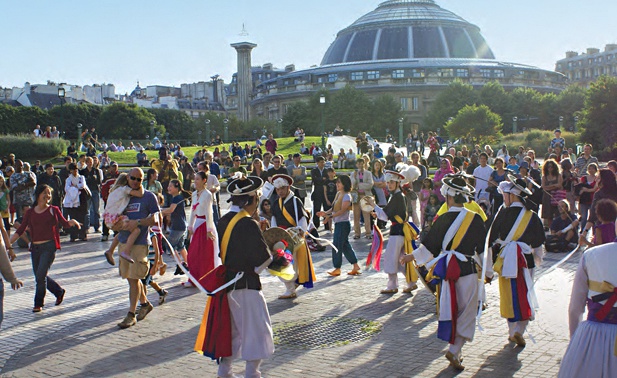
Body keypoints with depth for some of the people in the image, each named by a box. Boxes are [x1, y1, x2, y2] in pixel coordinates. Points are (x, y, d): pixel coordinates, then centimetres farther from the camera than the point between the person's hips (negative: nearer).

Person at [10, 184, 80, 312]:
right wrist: (8, 243, -3)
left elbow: (64, 223, 7)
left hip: (49, 246, -4)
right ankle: (59, 292, 33)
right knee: (40, 276, 10)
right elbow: (20, 230, 5)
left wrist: (72, 222, -15)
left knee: (41, 275, -10)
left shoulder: (54, 210, 2)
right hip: (35, 247, 4)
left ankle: (38, 303, 5)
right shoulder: (30, 212, 7)